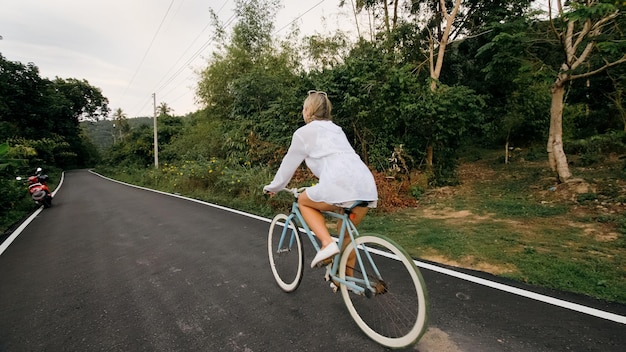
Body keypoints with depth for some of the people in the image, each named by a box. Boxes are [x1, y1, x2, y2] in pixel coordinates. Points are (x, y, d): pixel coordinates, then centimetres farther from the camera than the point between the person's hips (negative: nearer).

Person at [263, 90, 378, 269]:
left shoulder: (303, 132, 12)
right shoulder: (336, 129, 31)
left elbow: (288, 164, 19)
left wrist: (272, 187, 35)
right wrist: (322, 184, 56)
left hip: (341, 185, -7)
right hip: (367, 187, 7)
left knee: (304, 201, 21)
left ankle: (327, 243, 5)